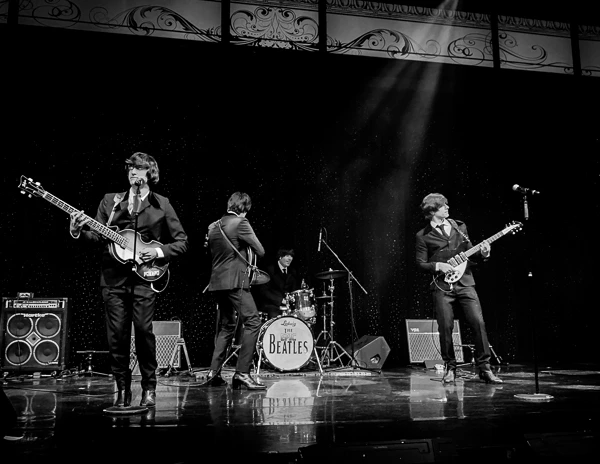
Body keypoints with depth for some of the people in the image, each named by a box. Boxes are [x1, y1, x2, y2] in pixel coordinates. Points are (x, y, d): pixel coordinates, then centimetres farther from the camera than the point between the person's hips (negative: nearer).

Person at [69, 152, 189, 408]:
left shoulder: (161, 204, 7)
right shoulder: (110, 201, 13)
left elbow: (181, 242, 5)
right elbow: (99, 237, 9)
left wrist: (159, 251, -9)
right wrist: (79, 231, -8)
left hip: (144, 275, -2)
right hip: (113, 276, 2)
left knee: (143, 329, -9)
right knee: (117, 334, 2)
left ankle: (149, 388, 7)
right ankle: (122, 388, 15)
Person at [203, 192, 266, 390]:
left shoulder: (213, 226, 16)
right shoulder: (241, 223, -6)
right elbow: (260, 251, -7)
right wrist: (248, 247, 12)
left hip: (216, 282, 8)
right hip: (235, 281, -8)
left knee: (227, 326, 17)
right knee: (252, 322, -7)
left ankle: (213, 372, 14)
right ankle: (242, 372, -13)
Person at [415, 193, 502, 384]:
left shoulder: (460, 226, 13)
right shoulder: (423, 236, 3)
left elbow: (469, 252, 16)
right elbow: (421, 263, 2)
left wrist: (482, 253, -4)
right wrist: (437, 266, -14)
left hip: (465, 283, 3)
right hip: (442, 287, -2)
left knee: (479, 322, -7)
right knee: (445, 328, -4)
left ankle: (484, 368, 4)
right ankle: (450, 368, 16)